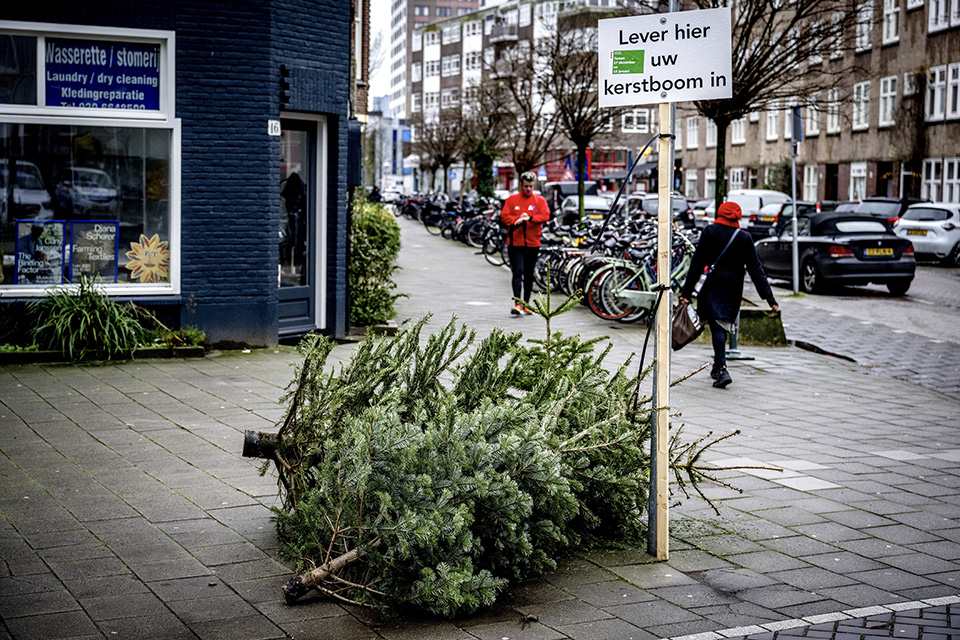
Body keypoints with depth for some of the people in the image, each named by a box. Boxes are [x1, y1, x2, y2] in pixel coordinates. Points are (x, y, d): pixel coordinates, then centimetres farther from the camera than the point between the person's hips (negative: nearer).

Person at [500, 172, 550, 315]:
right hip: (515, 243, -2)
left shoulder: (540, 200, 7)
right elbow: (504, 217, -1)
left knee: (529, 275, 10)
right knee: (518, 272, -13)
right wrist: (518, 219, -18)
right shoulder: (512, 200, 5)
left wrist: (530, 218, -21)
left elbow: (545, 216, -7)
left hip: (533, 243, 2)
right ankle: (517, 304, -18)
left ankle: (526, 305, 20)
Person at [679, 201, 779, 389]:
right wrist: (769, 297, 2)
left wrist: (687, 291, -4)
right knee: (724, 325, 17)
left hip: (713, 284, -3)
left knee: (717, 325, -6)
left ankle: (722, 369, -22)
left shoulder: (710, 232, -4)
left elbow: (697, 264, -7)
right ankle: (717, 366, 29)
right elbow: (756, 269, 1)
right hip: (734, 288, 3)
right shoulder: (745, 238, 3)